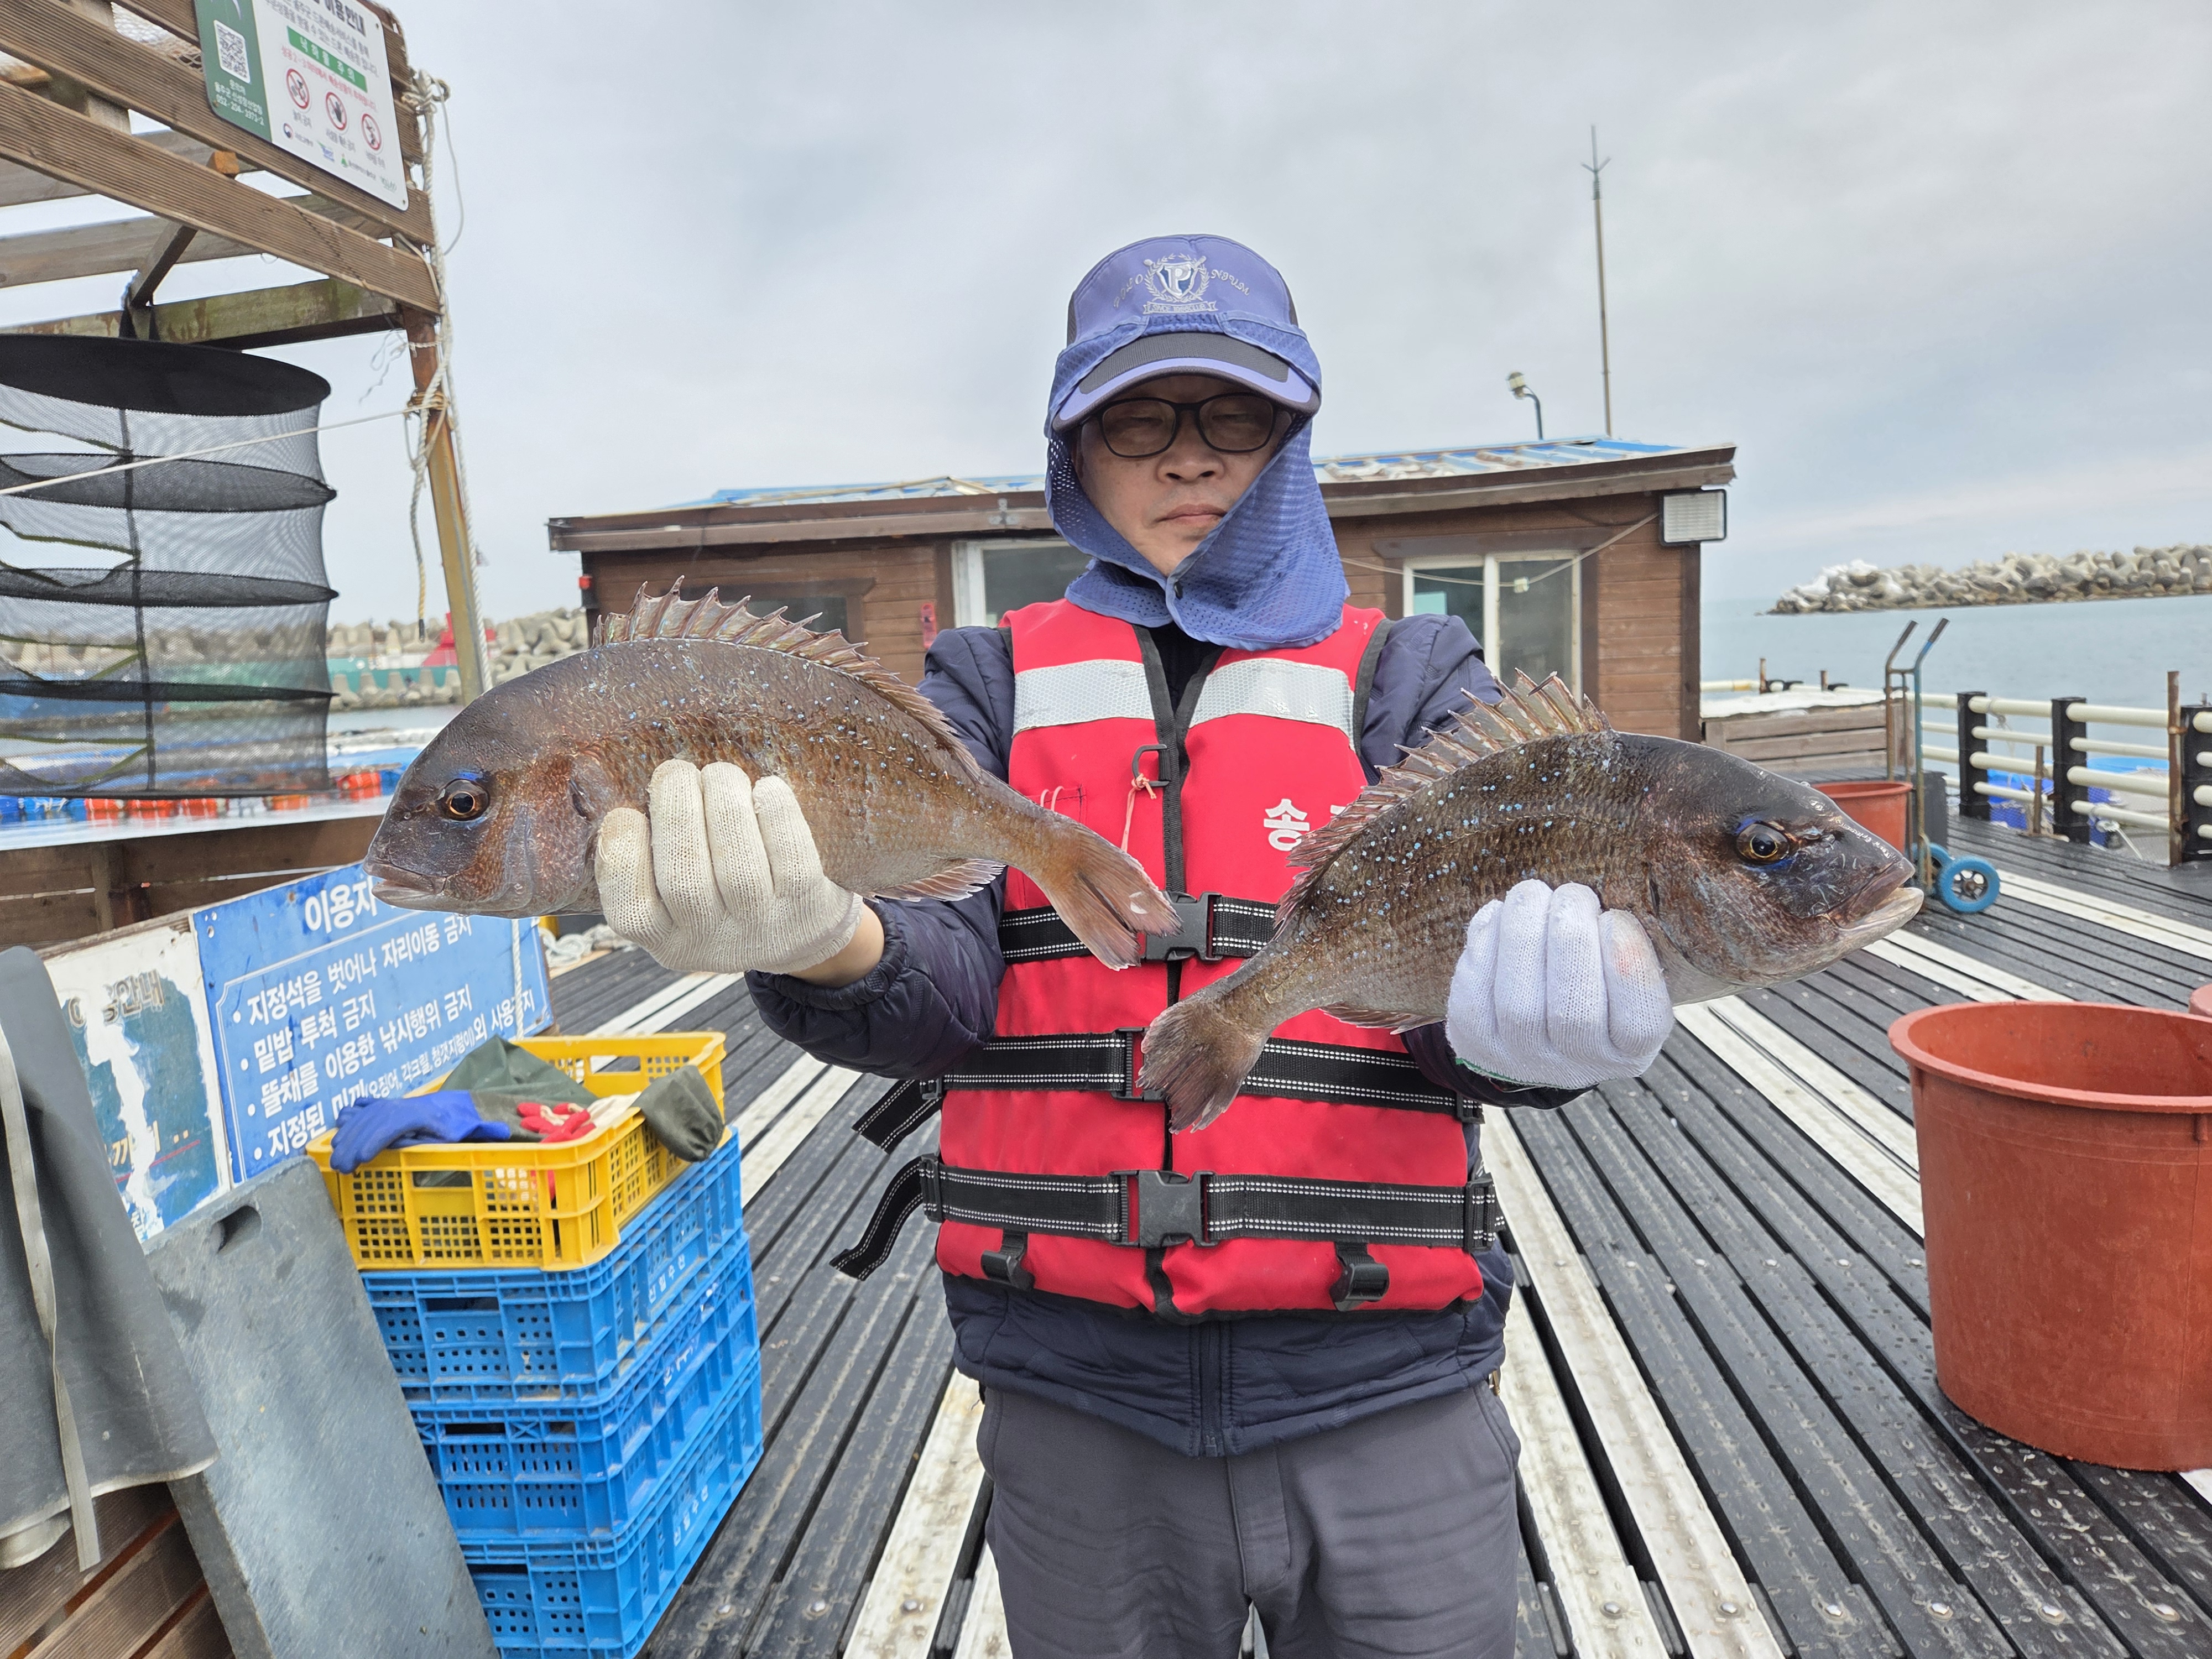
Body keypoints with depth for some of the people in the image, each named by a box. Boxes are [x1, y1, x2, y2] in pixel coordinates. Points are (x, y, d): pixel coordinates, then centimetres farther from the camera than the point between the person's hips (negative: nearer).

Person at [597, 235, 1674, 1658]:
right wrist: (826, 942, -33)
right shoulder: (996, 685, 5)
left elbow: (1488, 926, -11)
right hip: (1075, 1396, 1)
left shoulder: (1410, 679, 4)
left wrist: (1516, 1003, -35)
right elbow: (943, 983, -9)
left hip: (1389, 1390, 0)